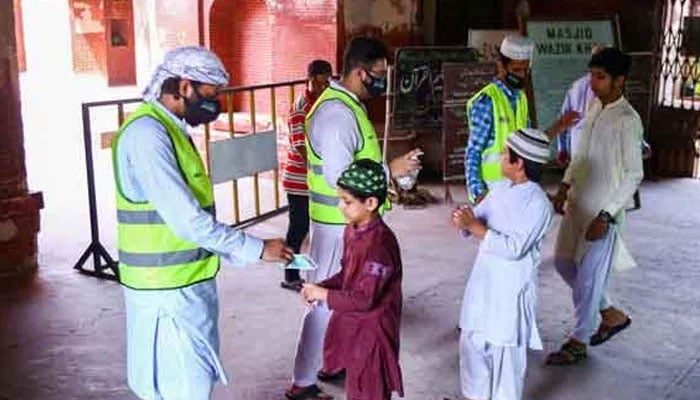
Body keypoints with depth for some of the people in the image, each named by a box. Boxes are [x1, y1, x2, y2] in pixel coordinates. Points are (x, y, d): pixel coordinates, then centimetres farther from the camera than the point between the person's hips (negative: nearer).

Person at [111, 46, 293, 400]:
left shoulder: (169, 129, 12)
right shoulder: (147, 133, -19)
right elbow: (184, 218, -25)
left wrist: (239, 250, 13)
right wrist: (255, 248, -17)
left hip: (184, 283, 9)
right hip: (167, 288, -9)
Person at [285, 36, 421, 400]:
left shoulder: (348, 104, 9)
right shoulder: (336, 112, -23)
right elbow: (338, 176, -29)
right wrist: (390, 170, -22)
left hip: (352, 220, 10)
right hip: (338, 224, -10)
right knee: (328, 301, -1)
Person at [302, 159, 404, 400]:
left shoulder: (378, 244, -28)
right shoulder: (352, 230, 1)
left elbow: (365, 299, -27)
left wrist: (323, 294, -20)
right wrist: (321, 286, -4)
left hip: (371, 330, -9)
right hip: (352, 325, 9)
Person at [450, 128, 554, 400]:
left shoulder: (537, 203, -19)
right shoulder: (501, 190, 5)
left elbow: (513, 248, -24)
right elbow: (477, 218, 8)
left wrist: (475, 227, -26)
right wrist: (463, 220, -15)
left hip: (511, 290, -8)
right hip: (483, 281, 8)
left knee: (505, 352, 6)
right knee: (472, 342, 18)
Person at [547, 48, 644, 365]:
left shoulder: (627, 121, -18)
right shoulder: (594, 107, 7)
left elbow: (634, 175, -18)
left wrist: (605, 217, -21)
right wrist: (565, 187, 6)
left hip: (604, 210, -9)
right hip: (579, 203, 9)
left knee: (588, 277, 2)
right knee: (564, 263, 17)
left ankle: (578, 343, 20)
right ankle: (612, 315, 34)